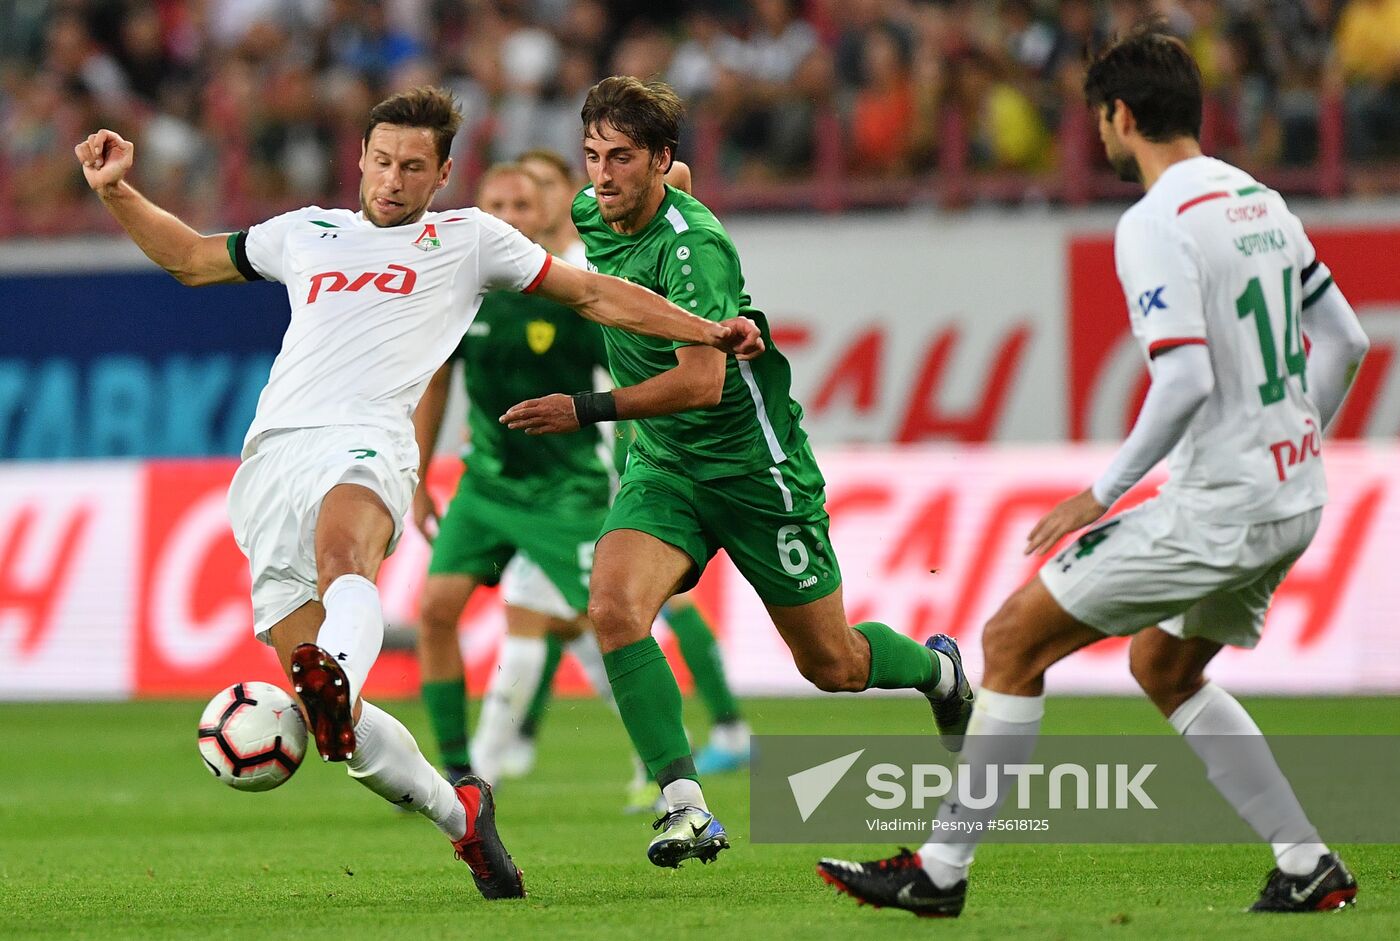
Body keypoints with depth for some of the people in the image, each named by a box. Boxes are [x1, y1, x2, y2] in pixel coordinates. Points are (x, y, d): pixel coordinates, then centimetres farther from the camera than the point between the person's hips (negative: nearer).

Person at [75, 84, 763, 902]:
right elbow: (190, 257, 40)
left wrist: (706, 331, 15)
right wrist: (117, 191, 27)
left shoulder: (467, 239, 19)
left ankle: (338, 681, -73)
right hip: (270, 459, 4)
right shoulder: (308, 233, 29)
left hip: (362, 444, -3)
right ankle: (461, 815, 13)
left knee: (343, 553, -42)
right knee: (338, 719, -7)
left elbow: (592, 294, 22)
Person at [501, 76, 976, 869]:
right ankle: (687, 809, -23)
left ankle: (939, 671, 42)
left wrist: (586, 411, -38)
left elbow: (702, 382, -33)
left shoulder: (694, 245, -26)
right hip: (662, 464, 6)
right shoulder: (592, 215, -3)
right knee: (613, 604, -23)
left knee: (831, 665, 7)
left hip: (754, 461, -6)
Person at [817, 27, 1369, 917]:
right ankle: (1309, 868, 21)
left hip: (1216, 511, -9)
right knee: (1162, 666, 26)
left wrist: (1103, 493, -16)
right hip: (1292, 502, 9)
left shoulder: (1155, 225, -16)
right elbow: (1346, 342, 17)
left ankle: (940, 869, 2)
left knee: (1016, 638, -1)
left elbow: (1186, 381, -25)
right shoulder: (1259, 200, 11)